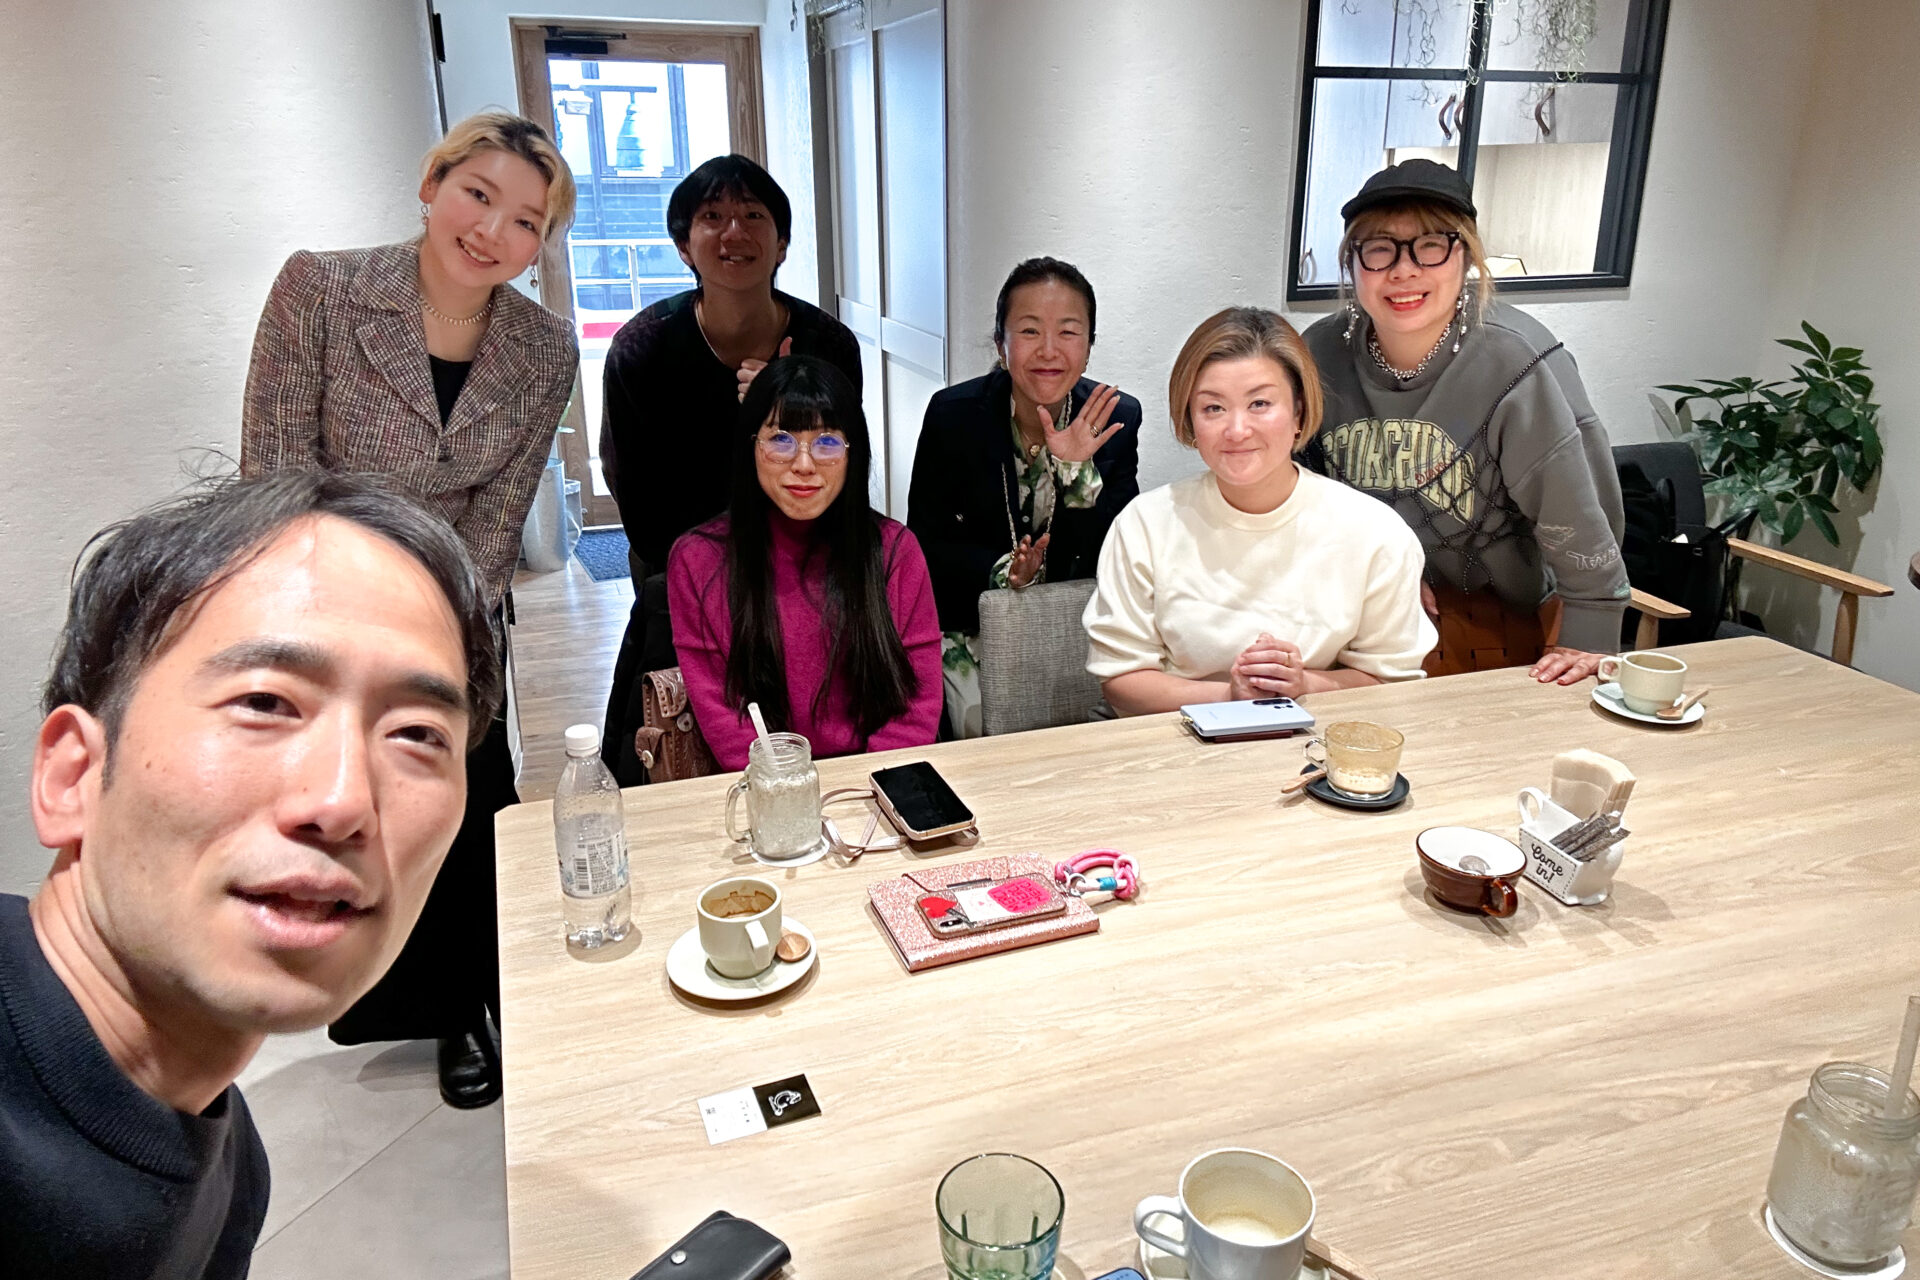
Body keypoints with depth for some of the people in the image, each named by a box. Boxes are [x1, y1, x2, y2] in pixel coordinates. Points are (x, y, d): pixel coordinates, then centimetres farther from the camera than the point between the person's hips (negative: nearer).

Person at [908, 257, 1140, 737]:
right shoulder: (953, 415, -11)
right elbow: (925, 545, -7)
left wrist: (1077, 471, -24)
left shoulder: (1116, 420, -7)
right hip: (972, 621, -2)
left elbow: (1108, 561, -9)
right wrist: (1002, 571, -25)